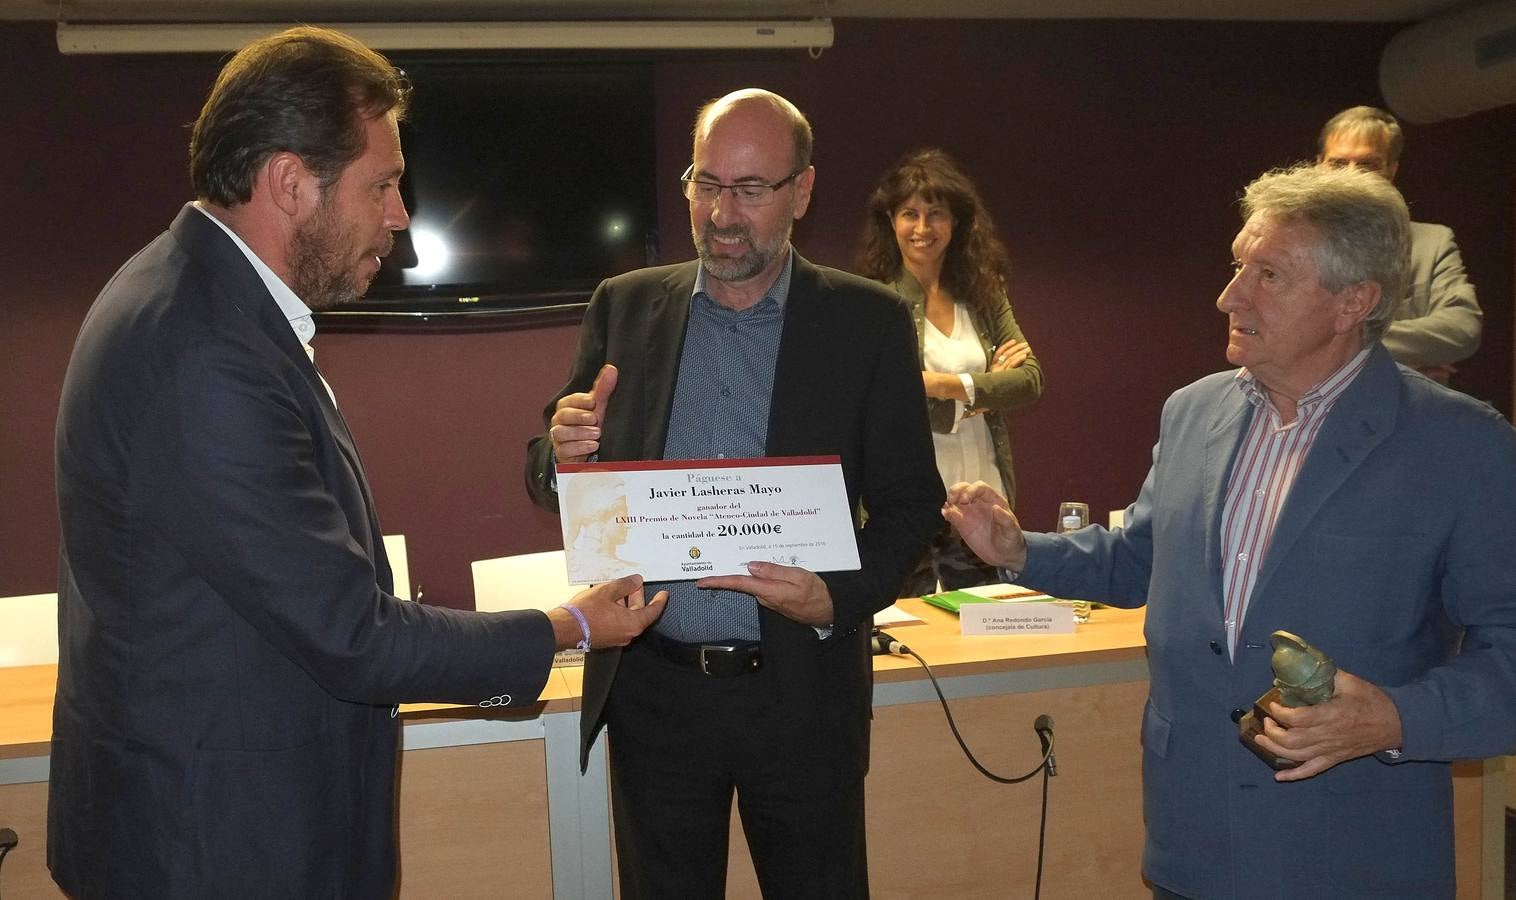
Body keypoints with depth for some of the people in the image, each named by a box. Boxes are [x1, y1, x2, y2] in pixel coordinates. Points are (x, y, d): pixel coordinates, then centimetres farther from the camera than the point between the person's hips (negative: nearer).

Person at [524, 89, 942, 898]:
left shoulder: (867, 322, -2)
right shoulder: (625, 308, 3)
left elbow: (910, 502, -1)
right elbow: (551, 482, 7)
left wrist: (839, 600, -19)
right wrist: (563, 451, -16)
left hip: (801, 692, -1)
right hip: (652, 689, 2)